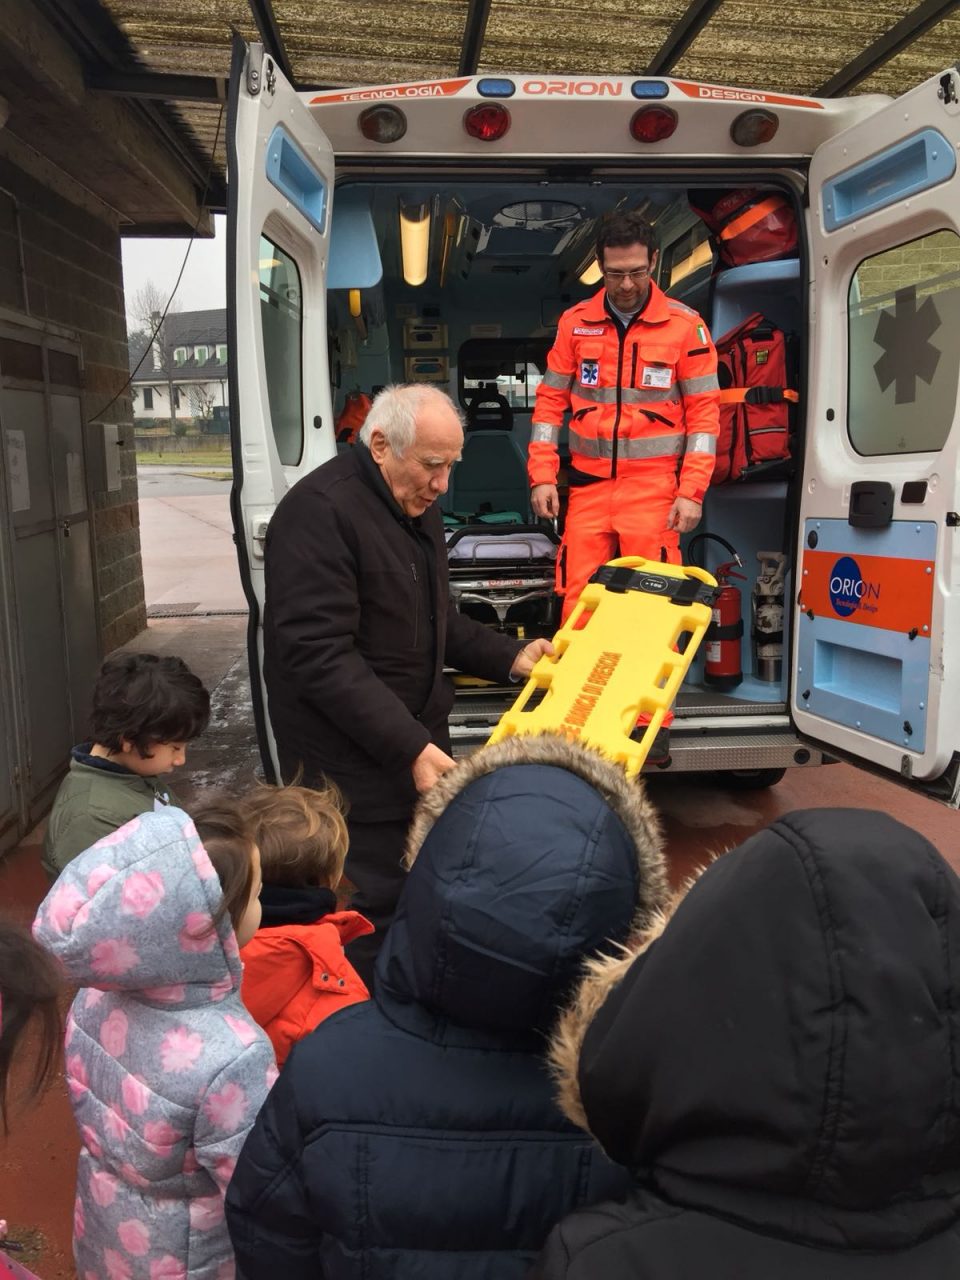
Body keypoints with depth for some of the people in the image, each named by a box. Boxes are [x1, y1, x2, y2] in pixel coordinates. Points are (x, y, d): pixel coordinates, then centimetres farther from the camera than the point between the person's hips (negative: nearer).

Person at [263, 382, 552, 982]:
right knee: (373, 919, -2)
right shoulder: (320, 511, -20)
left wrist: (509, 657, 8)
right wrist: (410, 748, -27)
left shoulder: (418, 505, 12)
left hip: (416, 741, 9)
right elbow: (320, 655, -25)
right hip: (353, 762, -9)